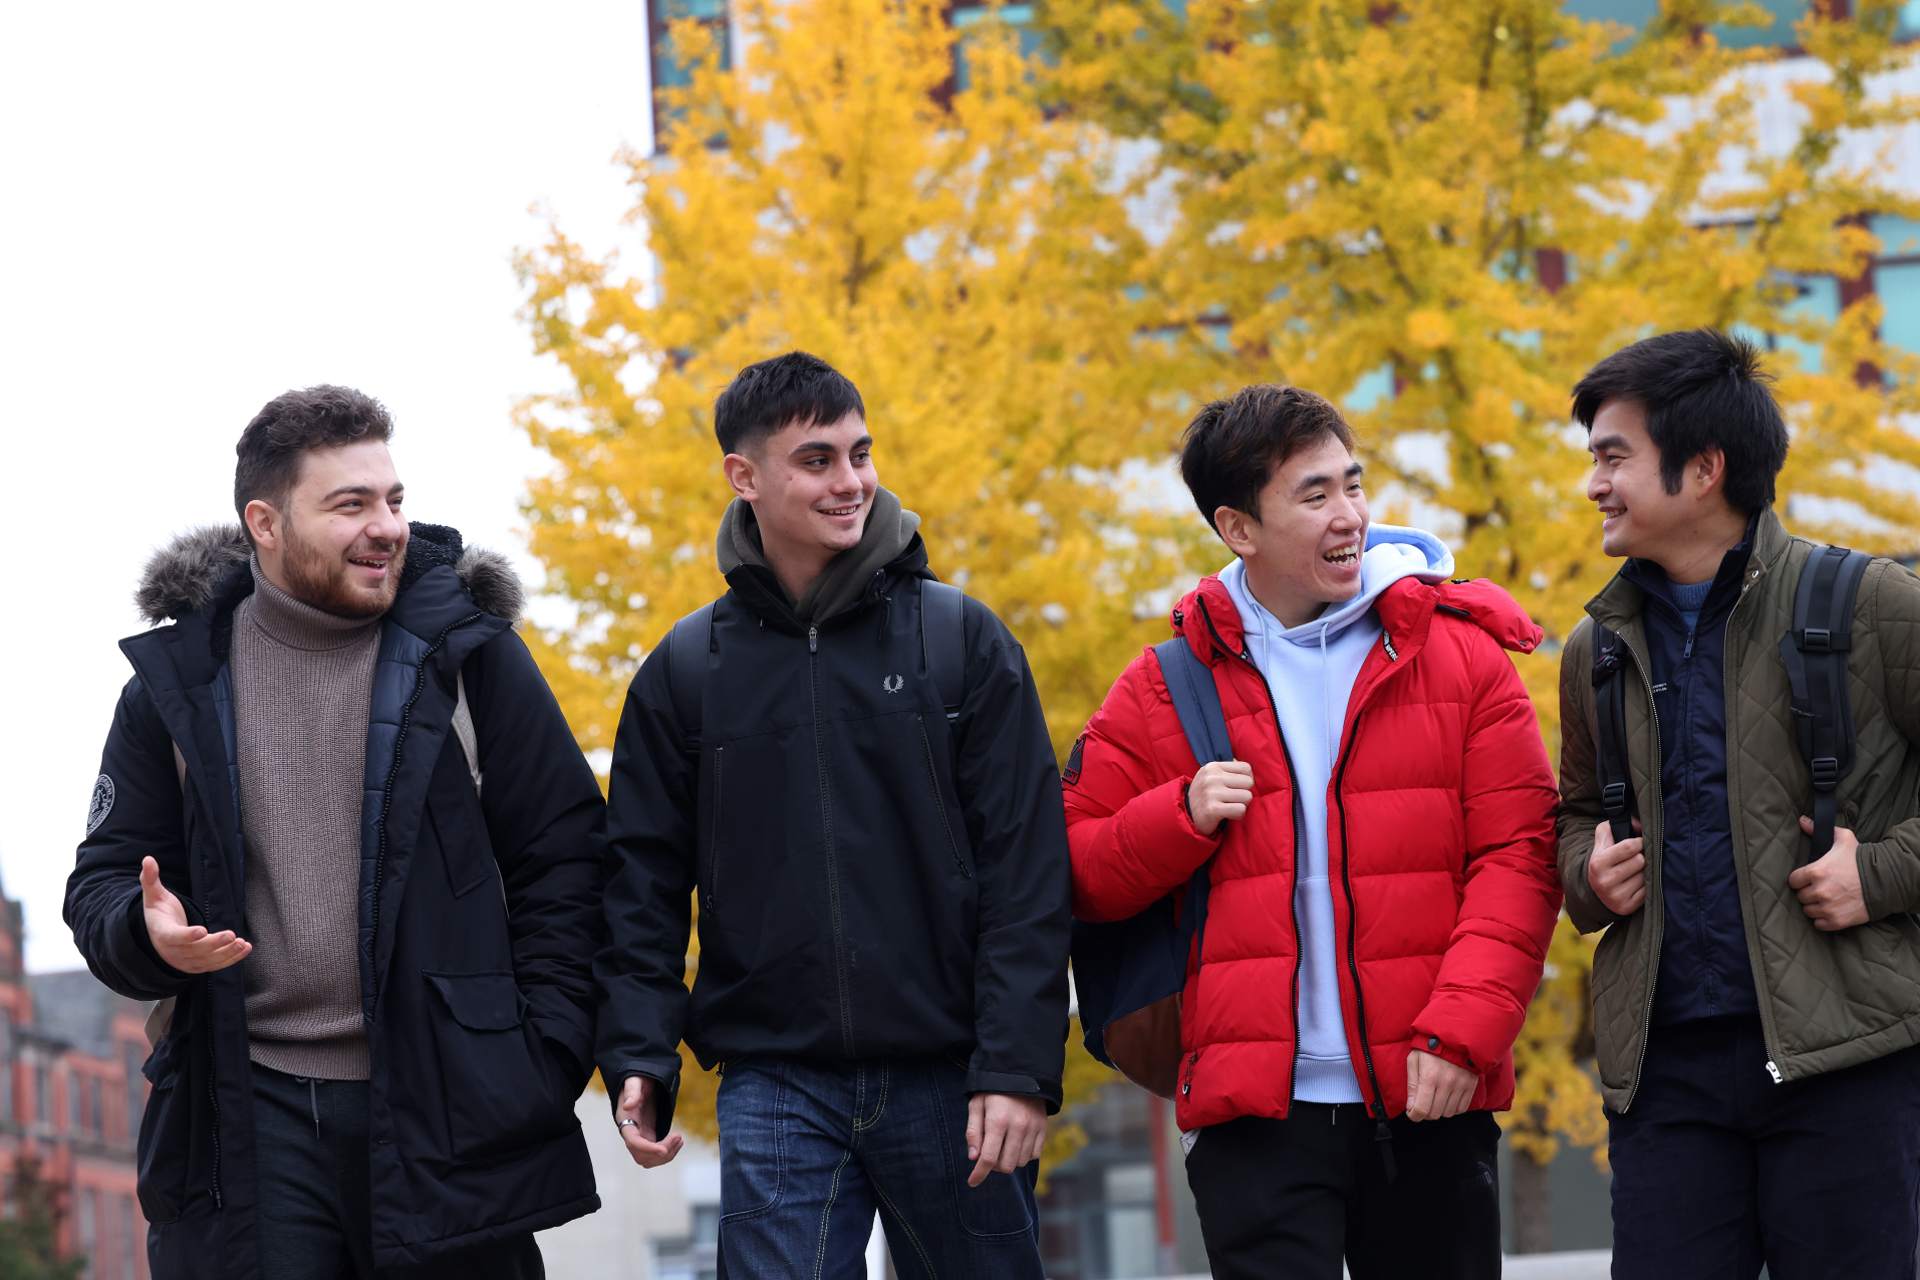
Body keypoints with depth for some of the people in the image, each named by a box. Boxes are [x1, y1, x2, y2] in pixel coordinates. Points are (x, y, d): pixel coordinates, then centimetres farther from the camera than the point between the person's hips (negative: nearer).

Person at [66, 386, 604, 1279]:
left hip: (446, 1110, -1)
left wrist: (547, 1055, -5)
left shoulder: (467, 654, 4)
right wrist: (148, 935, -12)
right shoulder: (180, 681, 8)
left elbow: (561, 857, 5)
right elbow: (104, 880, 12)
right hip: (249, 1116, 1)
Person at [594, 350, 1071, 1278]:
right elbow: (643, 881, 10)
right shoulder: (686, 672, 8)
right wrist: (638, 1058, -3)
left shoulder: (960, 640, 3)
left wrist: (1019, 1064, -10)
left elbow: (1027, 870, -2)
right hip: (775, 1088, 1)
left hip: (944, 1084, -1)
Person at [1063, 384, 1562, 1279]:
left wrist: (1462, 1031, -12)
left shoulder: (1458, 653, 5)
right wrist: (1182, 817, -9)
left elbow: (1518, 855, 0)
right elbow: (1078, 876, 10)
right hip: (1256, 1112, -1)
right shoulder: (1167, 688, 6)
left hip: (1428, 1104, 1)